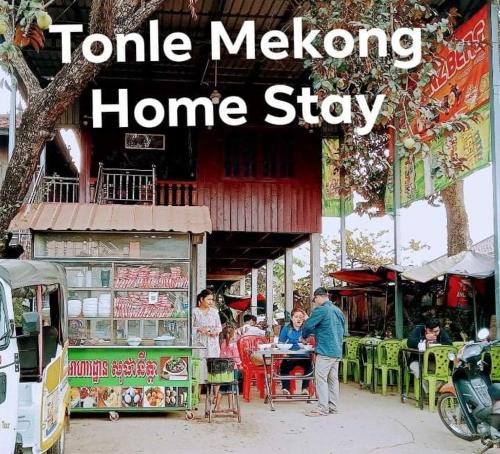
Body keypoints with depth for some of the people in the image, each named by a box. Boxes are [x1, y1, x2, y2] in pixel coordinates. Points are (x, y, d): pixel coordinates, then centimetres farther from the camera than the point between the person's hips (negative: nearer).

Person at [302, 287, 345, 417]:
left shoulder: (321, 310, -11)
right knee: (333, 379, 12)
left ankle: (323, 408, -7)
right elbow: (342, 329, 23)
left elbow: (307, 326, -8)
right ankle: (333, 407, 16)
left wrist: (304, 336, 11)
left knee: (321, 378, -5)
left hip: (325, 351, -8)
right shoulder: (338, 311, 15)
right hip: (337, 351, 8)